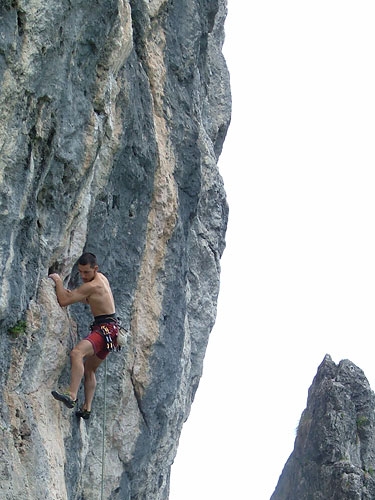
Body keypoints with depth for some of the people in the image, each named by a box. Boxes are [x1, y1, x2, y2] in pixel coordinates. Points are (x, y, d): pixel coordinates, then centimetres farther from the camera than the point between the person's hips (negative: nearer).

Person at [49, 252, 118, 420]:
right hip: (107, 328, 11)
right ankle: (86, 409, 22)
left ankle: (72, 395, -46)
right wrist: (73, 294, 15)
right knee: (89, 369, 20)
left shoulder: (91, 286, -16)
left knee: (77, 353, -32)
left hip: (105, 328, -11)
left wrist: (57, 280, -4)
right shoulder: (101, 278, 14)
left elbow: (63, 301, -17)